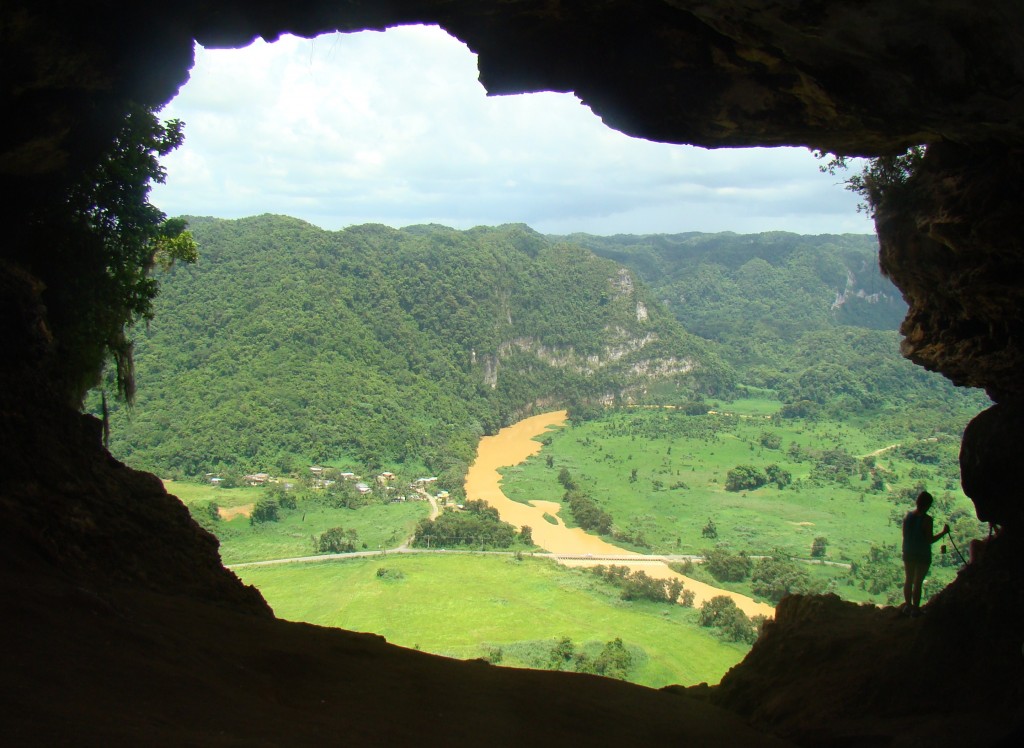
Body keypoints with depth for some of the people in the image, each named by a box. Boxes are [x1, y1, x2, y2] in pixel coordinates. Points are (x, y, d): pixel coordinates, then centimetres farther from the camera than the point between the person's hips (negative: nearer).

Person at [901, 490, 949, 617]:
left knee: (908, 580, 17)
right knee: (918, 582, 5)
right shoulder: (926, 519, -19)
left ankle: (908, 606, 26)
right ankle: (915, 609, 12)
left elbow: (904, 535, 5)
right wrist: (943, 532, -6)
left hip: (908, 554, 5)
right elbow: (930, 540, -17)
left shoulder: (908, 516, -2)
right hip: (922, 555, -5)